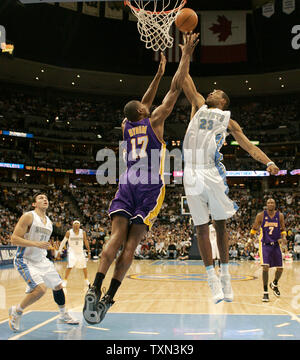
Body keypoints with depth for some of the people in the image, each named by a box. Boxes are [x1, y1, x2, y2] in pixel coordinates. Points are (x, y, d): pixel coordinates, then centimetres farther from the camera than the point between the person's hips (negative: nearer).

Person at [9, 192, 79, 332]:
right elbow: (14, 239, -20)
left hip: (41, 260, 8)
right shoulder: (28, 216, -15)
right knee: (40, 289, -23)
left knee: (58, 285, 11)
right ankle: (16, 311, 1)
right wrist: (37, 244, -27)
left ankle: (64, 316, 31)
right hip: (25, 261, -8)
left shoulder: (49, 222, 9)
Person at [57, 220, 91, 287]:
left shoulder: (83, 232, -5)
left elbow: (86, 242, 4)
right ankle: (65, 281, -5)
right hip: (72, 251, -3)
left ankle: (86, 280, 29)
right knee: (69, 266, -17)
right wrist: (59, 250, -3)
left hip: (80, 252, 3)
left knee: (84, 266, 9)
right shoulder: (69, 232, -9)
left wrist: (89, 252, 4)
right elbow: (64, 241, 1)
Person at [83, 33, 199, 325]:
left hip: (127, 186, 4)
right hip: (150, 188, -4)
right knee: (131, 243, -7)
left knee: (117, 237, -6)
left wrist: (159, 72, 41)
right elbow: (176, 89, 6)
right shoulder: (154, 121, 5)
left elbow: (144, 103, 35)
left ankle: (95, 288, -24)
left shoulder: (126, 125, 18)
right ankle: (109, 298, -12)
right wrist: (186, 56, 15)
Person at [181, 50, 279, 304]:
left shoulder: (228, 120, 16)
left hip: (213, 172, -2)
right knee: (201, 228, 1)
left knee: (220, 224, 3)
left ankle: (225, 276, 14)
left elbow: (247, 144, 7)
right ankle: (212, 278, 6)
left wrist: (268, 162, -9)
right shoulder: (199, 107, 23)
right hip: (192, 174, 2)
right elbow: (187, 82, 26)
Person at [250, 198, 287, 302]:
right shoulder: (261, 215, -7)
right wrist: (250, 240, 7)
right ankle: (265, 292, -7)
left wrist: (284, 237, -11)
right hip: (265, 244, -3)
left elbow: (283, 229, 8)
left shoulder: (280, 215, -1)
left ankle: (274, 284, 38)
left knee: (280, 268, 7)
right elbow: (254, 229, 5)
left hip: (276, 244, 3)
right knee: (265, 267, -17)